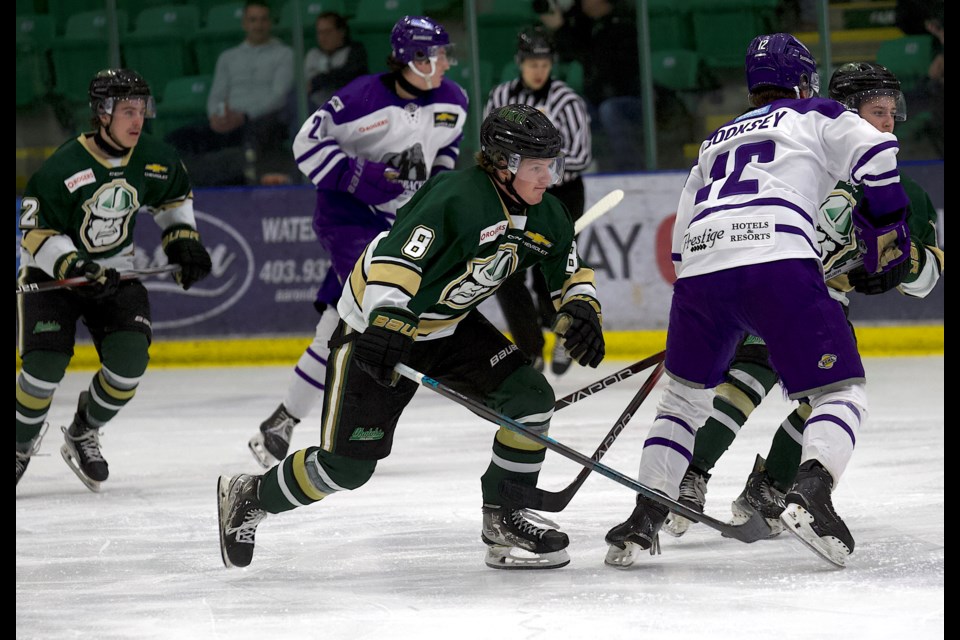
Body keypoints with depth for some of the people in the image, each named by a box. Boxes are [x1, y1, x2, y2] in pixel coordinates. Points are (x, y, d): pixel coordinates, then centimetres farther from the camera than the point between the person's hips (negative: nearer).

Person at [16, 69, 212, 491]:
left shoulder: (155, 161, -6)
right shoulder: (63, 167, -22)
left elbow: (175, 198, 17)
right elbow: (36, 233, -19)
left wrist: (183, 242, 7)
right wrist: (74, 268, -31)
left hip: (116, 272, 4)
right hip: (50, 275, -4)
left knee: (129, 358, -17)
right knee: (45, 365, -20)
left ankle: (82, 436, 9)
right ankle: (20, 445, 8)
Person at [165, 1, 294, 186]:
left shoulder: (284, 54, 13)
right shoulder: (228, 57, 27)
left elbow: (279, 96, -2)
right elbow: (215, 97, 18)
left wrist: (244, 117, -18)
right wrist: (215, 117, -8)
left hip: (263, 121, -5)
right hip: (227, 125, 5)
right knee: (177, 139, -23)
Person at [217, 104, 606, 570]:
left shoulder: (546, 217, -3)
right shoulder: (459, 197, -29)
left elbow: (571, 270, 13)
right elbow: (394, 256, -37)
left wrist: (581, 309, -8)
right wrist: (387, 321, -47)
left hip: (450, 325, 8)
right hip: (376, 324, -8)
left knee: (531, 395, -11)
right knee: (347, 465, -9)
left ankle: (503, 521, 1)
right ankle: (248, 498, 16)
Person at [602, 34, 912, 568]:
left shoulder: (717, 141, 35)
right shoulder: (814, 117, 21)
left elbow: (681, 239, 33)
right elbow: (874, 153, 2)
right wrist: (885, 231, 11)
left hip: (700, 266, 5)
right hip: (778, 263, -5)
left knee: (684, 397, 24)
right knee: (842, 391, 1)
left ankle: (646, 518, 13)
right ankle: (811, 492, -25)